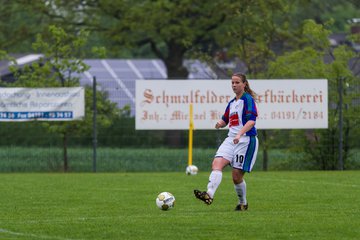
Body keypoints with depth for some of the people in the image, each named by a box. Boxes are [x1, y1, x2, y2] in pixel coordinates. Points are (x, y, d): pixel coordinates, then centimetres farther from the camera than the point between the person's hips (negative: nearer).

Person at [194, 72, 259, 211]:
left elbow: (251, 121, -18)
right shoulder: (232, 103, 17)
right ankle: (209, 195, -34)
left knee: (237, 176, -4)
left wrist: (240, 134, -32)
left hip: (246, 140, -7)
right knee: (217, 164, -18)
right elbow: (225, 120, 27)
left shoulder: (248, 99, -7)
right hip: (231, 139, 7)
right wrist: (220, 123, 2)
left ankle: (243, 203, 20)